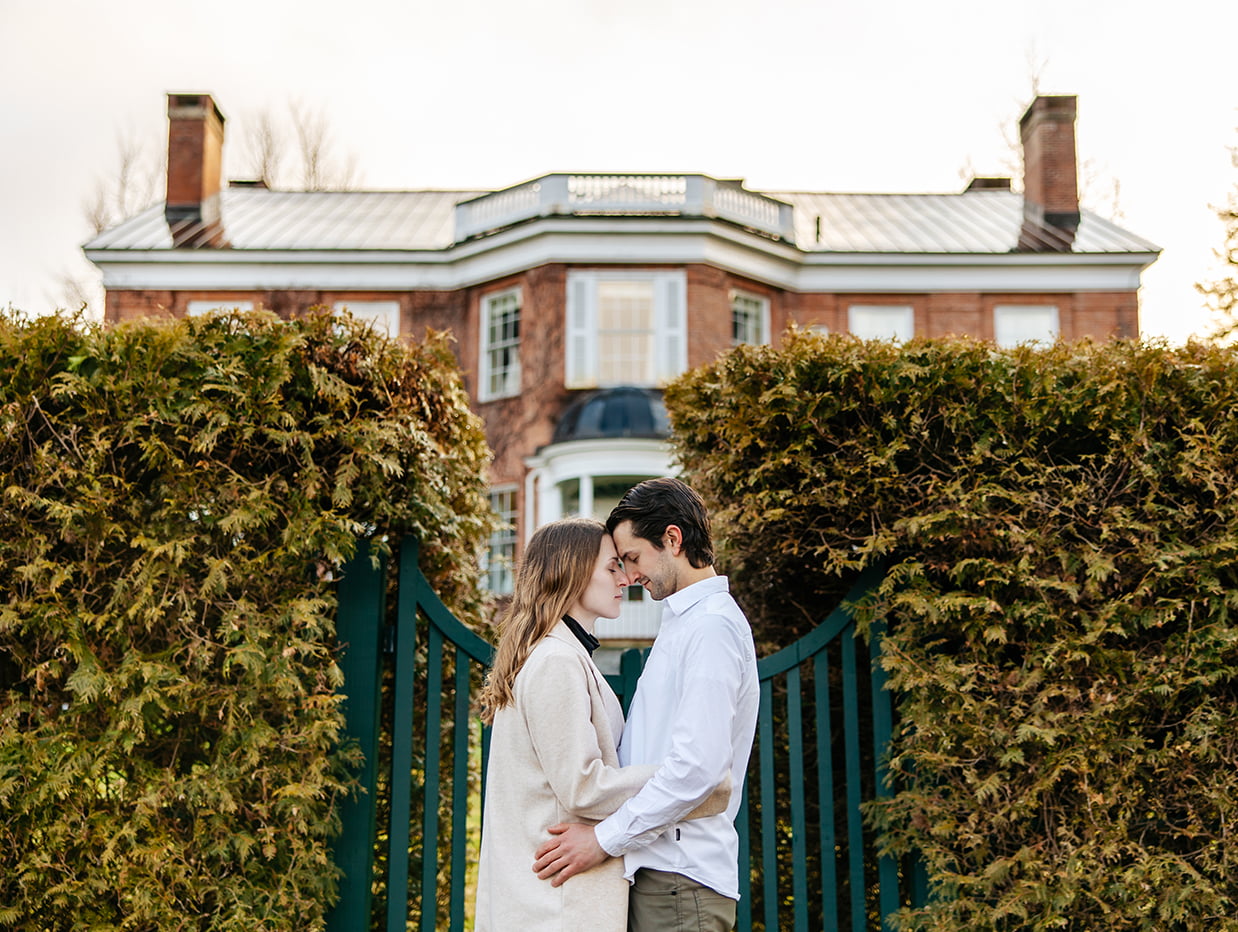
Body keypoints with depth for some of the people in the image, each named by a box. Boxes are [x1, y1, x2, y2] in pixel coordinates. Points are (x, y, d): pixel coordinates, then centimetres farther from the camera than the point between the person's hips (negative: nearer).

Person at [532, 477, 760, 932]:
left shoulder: (712, 625, -12)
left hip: (680, 879, -9)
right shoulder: (682, 622, 20)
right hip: (655, 868, 9)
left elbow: (698, 763, -22)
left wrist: (604, 838, -19)